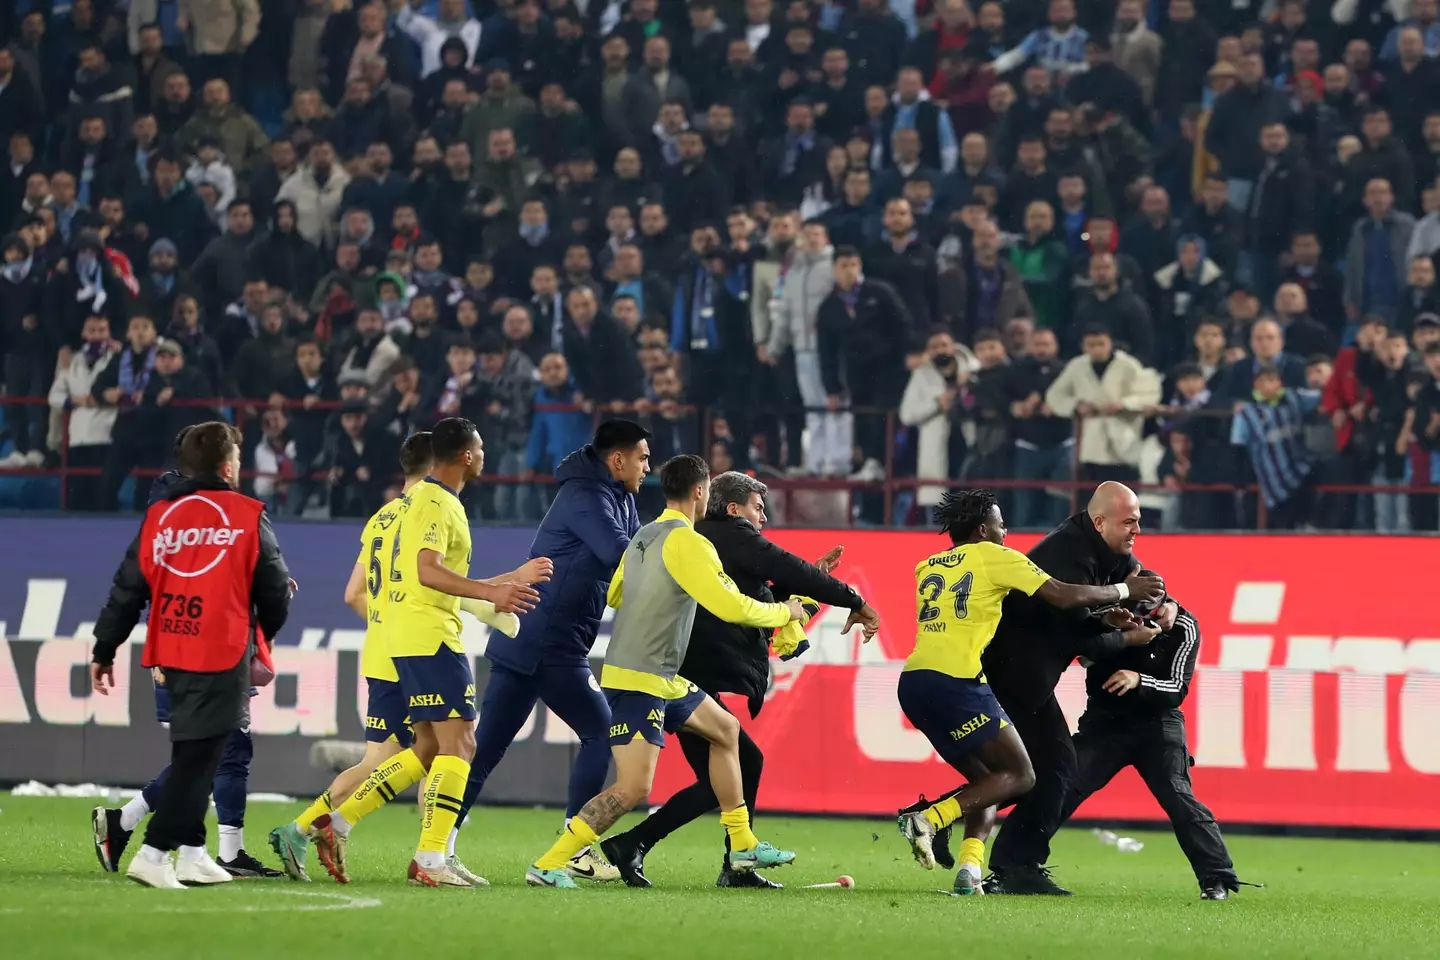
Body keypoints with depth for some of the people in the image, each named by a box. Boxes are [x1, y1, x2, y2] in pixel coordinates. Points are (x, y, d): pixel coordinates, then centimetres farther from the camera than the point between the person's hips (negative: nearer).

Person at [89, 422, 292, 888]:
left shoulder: (159, 516, 6)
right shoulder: (246, 516, -3)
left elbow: (127, 589, 6)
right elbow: (274, 589, 1)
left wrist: (104, 650, 13)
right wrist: (263, 638, 20)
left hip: (172, 653, 5)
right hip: (223, 656, -5)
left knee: (192, 755, 18)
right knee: (198, 757, -5)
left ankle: (192, 853, 21)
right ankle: (154, 853, -14)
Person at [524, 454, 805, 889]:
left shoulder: (642, 538, 11)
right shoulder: (687, 543, -17)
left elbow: (612, 595, 22)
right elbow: (732, 607, -21)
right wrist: (784, 612, -3)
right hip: (638, 682, -10)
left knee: (724, 729, 22)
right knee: (633, 788, -15)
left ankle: (743, 847, 26)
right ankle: (547, 865, -16)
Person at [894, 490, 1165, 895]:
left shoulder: (927, 568, 23)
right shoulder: (994, 557, 4)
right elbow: (1065, 596, 1)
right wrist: (1126, 590, 15)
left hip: (912, 680, 7)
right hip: (956, 679, -7)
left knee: (986, 779, 19)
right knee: (1019, 776, 1)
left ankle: (969, 868, -2)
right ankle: (929, 819, -17)